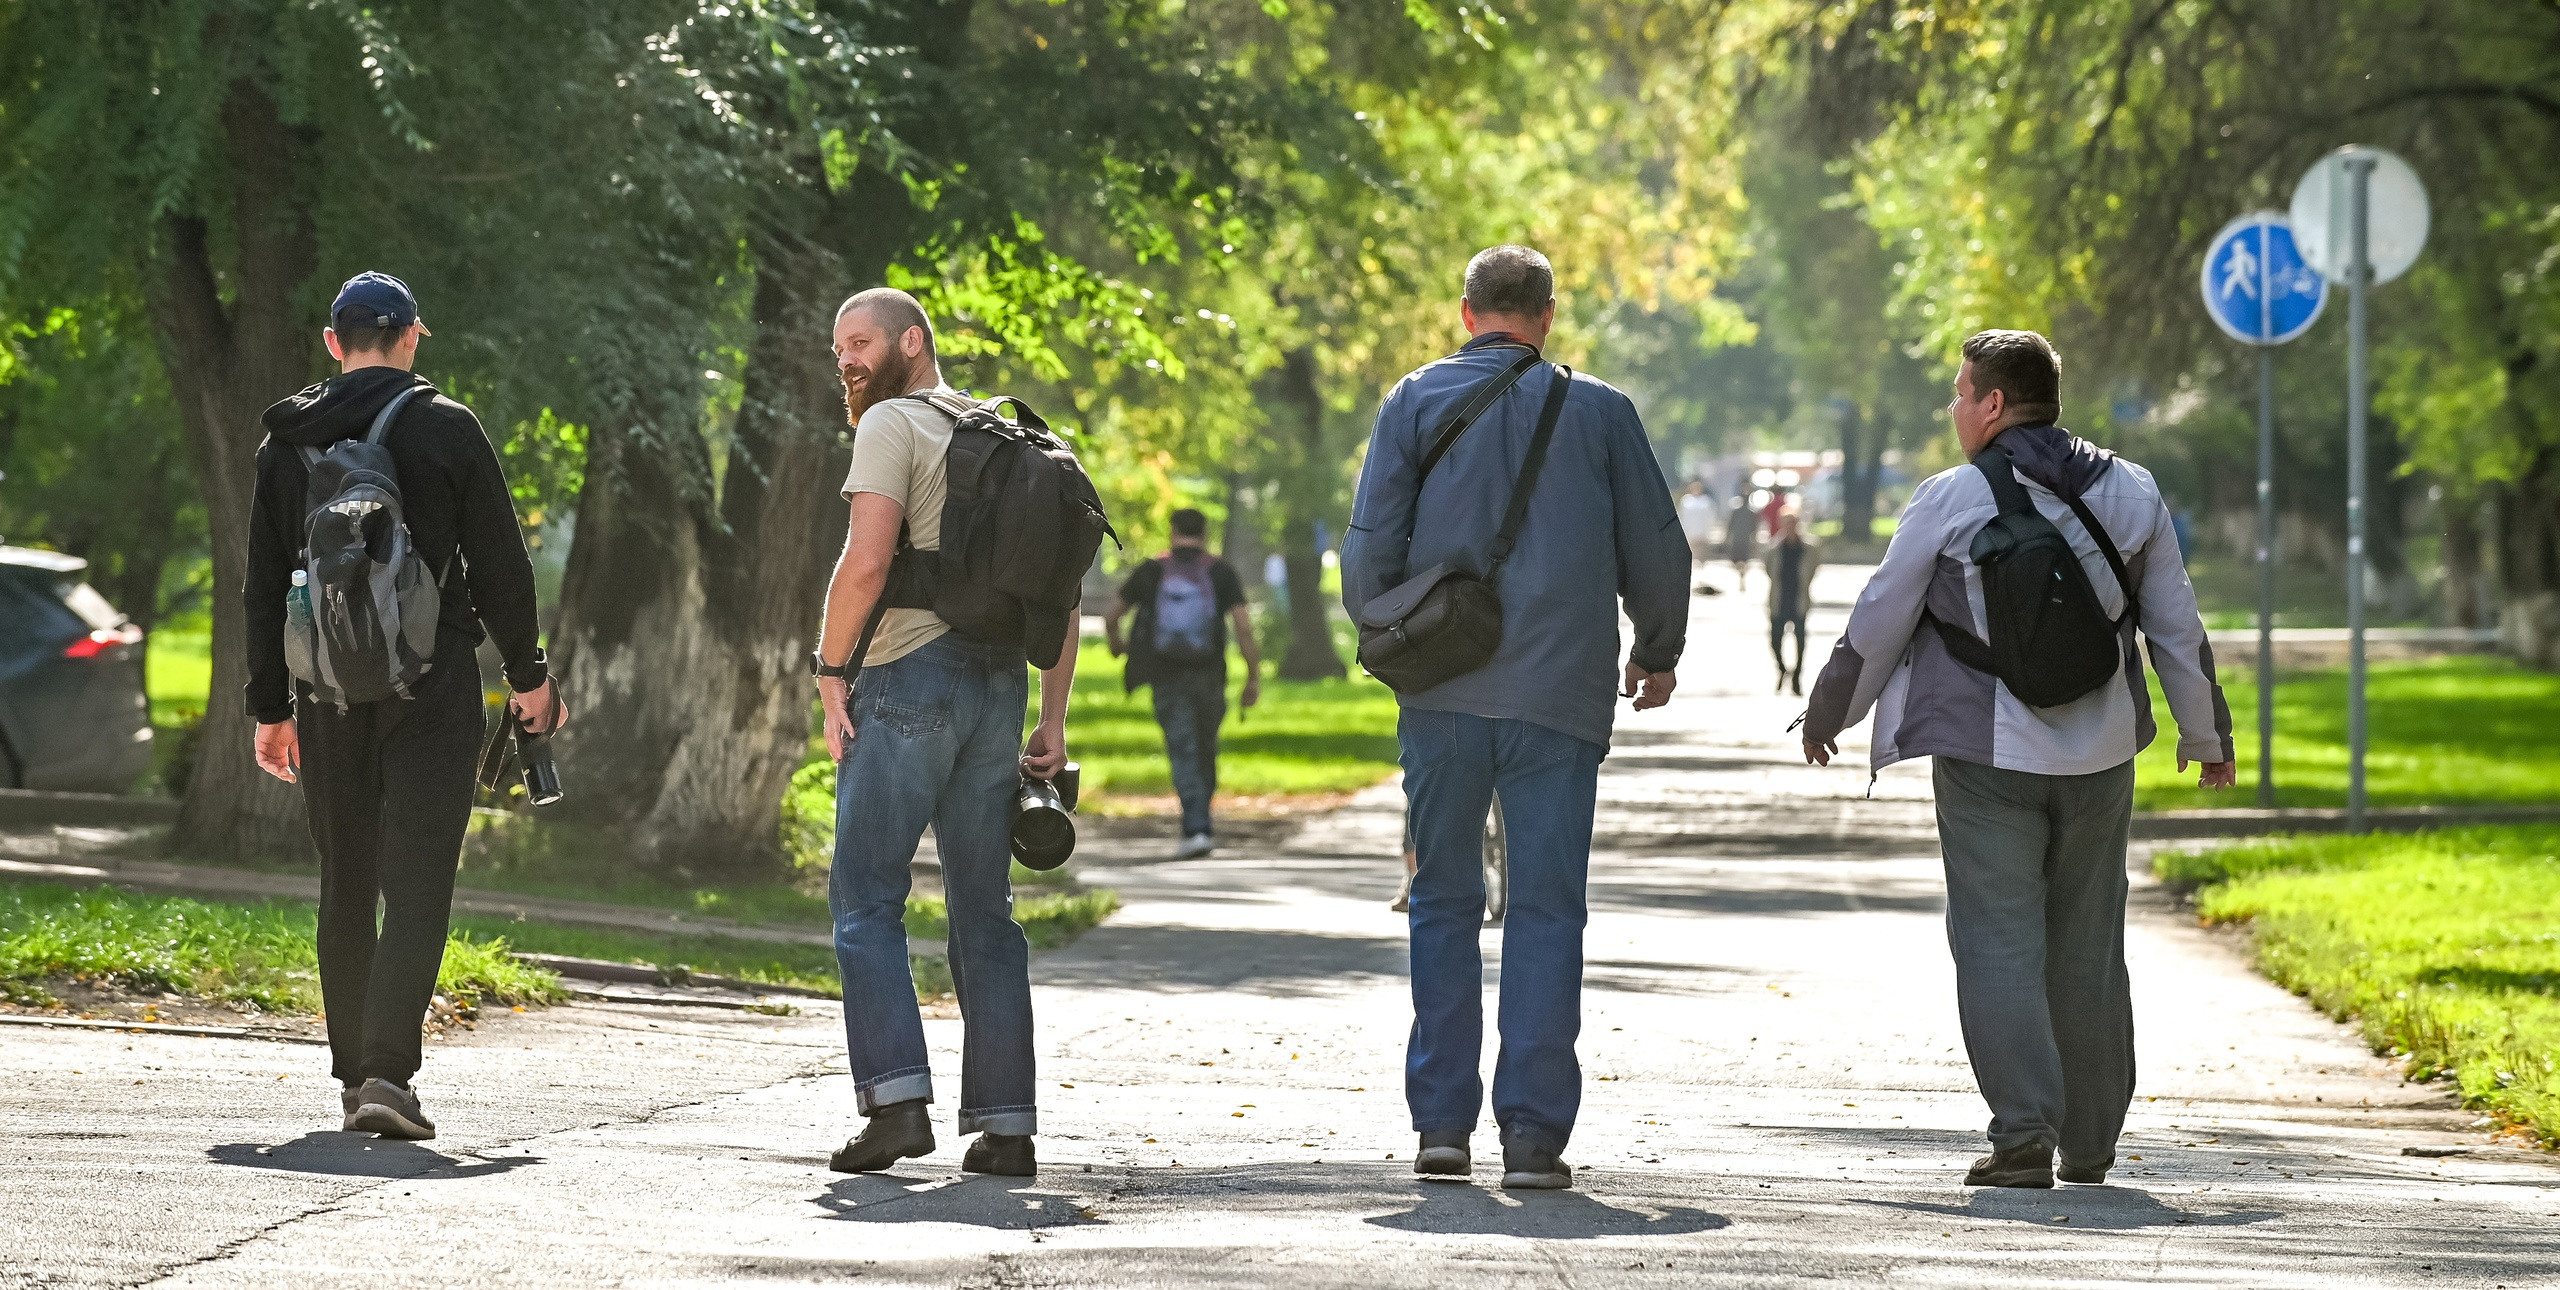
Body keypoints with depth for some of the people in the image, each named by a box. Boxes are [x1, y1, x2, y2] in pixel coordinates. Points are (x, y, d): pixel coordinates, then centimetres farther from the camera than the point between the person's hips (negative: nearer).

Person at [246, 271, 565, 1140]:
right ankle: (387, 1071, -20)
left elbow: (264, 585, 10)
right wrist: (528, 674, 9)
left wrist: (271, 706, 17)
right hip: (432, 682, -4)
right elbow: (500, 566, -3)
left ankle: (354, 1075, 18)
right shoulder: (446, 430, -4)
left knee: (346, 884, 14)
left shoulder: (287, 441, 7)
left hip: (329, 691, 4)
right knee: (418, 884, -6)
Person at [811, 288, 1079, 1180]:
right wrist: (1052, 717, 17)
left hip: (912, 679, -7)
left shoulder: (892, 423, -4)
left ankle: (897, 1100, -15)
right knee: (984, 912, 9)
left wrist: (830, 672, -8)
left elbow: (865, 564, -17)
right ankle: (1006, 1124, 6)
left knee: (866, 899, -3)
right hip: (1001, 680, 7)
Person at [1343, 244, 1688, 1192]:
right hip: (1562, 690, -1)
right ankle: (1532, 1131, -6)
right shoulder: (1598, 411, 5)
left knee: (1444, 901, 10)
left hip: (1443, 693, 1)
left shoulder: (1415, 402, 4)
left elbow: (1370, 549, -1)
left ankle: (1441, 1122, 6)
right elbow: (1657, 549, 9)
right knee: (1546, 908, 0)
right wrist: (1659, 650, 25)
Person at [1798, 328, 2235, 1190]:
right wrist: (2205, 735, 22)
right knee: (2087, 953, 12)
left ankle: (2024, 1131, -13)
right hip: (2099, 757, 4)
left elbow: (1878, 623, 0)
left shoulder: (1951, 501, -7)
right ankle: (2089, 1143, 18)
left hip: (1988, 758, -4)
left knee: (2001, 947, -2)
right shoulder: (2132, 494, 5)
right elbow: (2177, 627, 10)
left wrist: (1827, 716, 15)